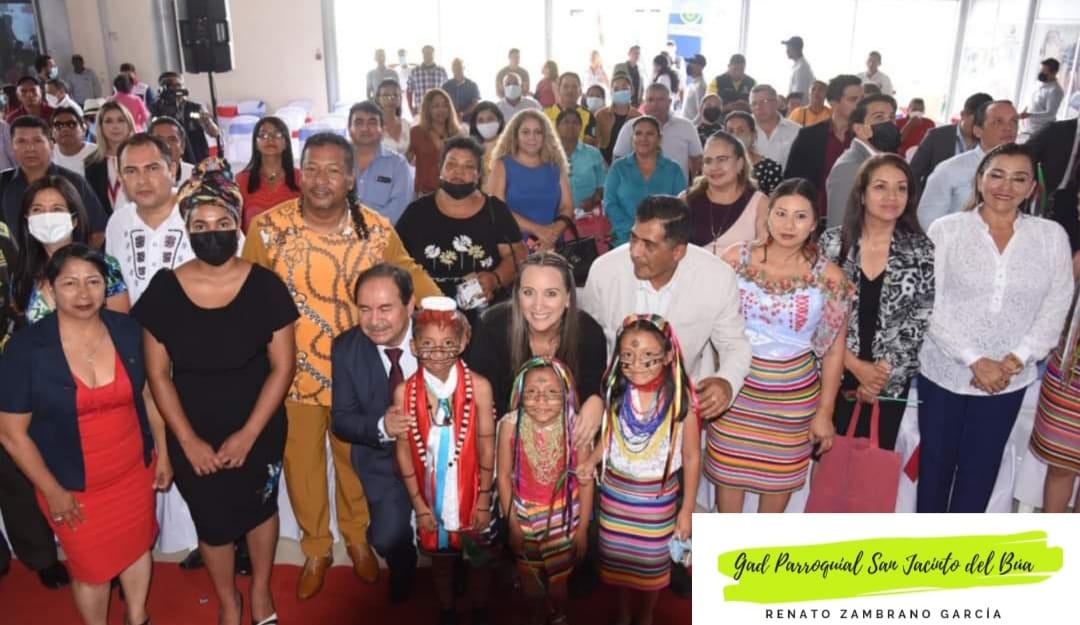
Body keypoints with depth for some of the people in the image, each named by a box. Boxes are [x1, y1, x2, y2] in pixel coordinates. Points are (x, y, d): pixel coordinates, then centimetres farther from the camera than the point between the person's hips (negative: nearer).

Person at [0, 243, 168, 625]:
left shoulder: (128, 331, -8)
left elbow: (149, 394, 4)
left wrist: (162, 453, 6)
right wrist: (52, 491, -10)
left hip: (135, 471, 3)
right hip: (73, 486, -3)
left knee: (137, 547, 23)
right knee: (92, 569, 15)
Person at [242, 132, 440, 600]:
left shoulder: (377, 229, -8)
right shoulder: (268, 227, -11)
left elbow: (410, 275, 3)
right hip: (293, 372, 0)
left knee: (355, 459, 19)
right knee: (301, 464, 16)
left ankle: (357, 538, 45)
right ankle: (316, 549, 40)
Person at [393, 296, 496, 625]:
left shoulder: (479, 387, -17)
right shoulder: (405, 392, -12)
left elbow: (487, 447, -10)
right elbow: (404, 451, -6)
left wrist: (484, 500, -7)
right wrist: (418, 503, -4)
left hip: (471, 493, -1)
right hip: (431, 495, 1)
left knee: (477, 557, 18)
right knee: (440, 557, 21)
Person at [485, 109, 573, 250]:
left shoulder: (555, 167, 11)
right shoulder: (502, 165, 4)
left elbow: (567, 207, 6)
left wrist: (553, 233, -13)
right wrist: (537, 229, -16)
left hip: (551, 246, 2)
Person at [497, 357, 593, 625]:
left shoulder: (576, 426, -22)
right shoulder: (511, 425, -22)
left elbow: (585, 480, -12)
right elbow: (504, 475, -11)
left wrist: (583, 528, -6)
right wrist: (512, 524, -6)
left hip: (563, 515, -1)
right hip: (524, 514, 1)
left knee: (558, 582, 18)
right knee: (530, 578, 24)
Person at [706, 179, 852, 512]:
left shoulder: (829, 278, -9)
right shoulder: (736, 258, -8)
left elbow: (834, 350, -2)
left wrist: (825, 411, 0)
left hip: (793, 393, 0)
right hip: (736, 386, 0)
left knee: (779, 474, 17)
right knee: (728, 469, 12)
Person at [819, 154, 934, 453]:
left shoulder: (922, 251, -3)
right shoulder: (833, 241, -5)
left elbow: (921, 321, -4)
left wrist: (882, 372, -10)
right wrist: (856, 365, -12)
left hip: (891, 382, 1)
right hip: (834, 374, 0)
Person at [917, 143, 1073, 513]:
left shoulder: (1052, 236, 1)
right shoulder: (946, 229, -6)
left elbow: (1055, 309, -1)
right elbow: (932, 305, -10)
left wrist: (1013, 362, -13)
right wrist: (974, 360, -16)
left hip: (1009, 380, 2)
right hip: (943, 372, -1)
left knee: (980, 468, 12)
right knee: (935, 462, 11)